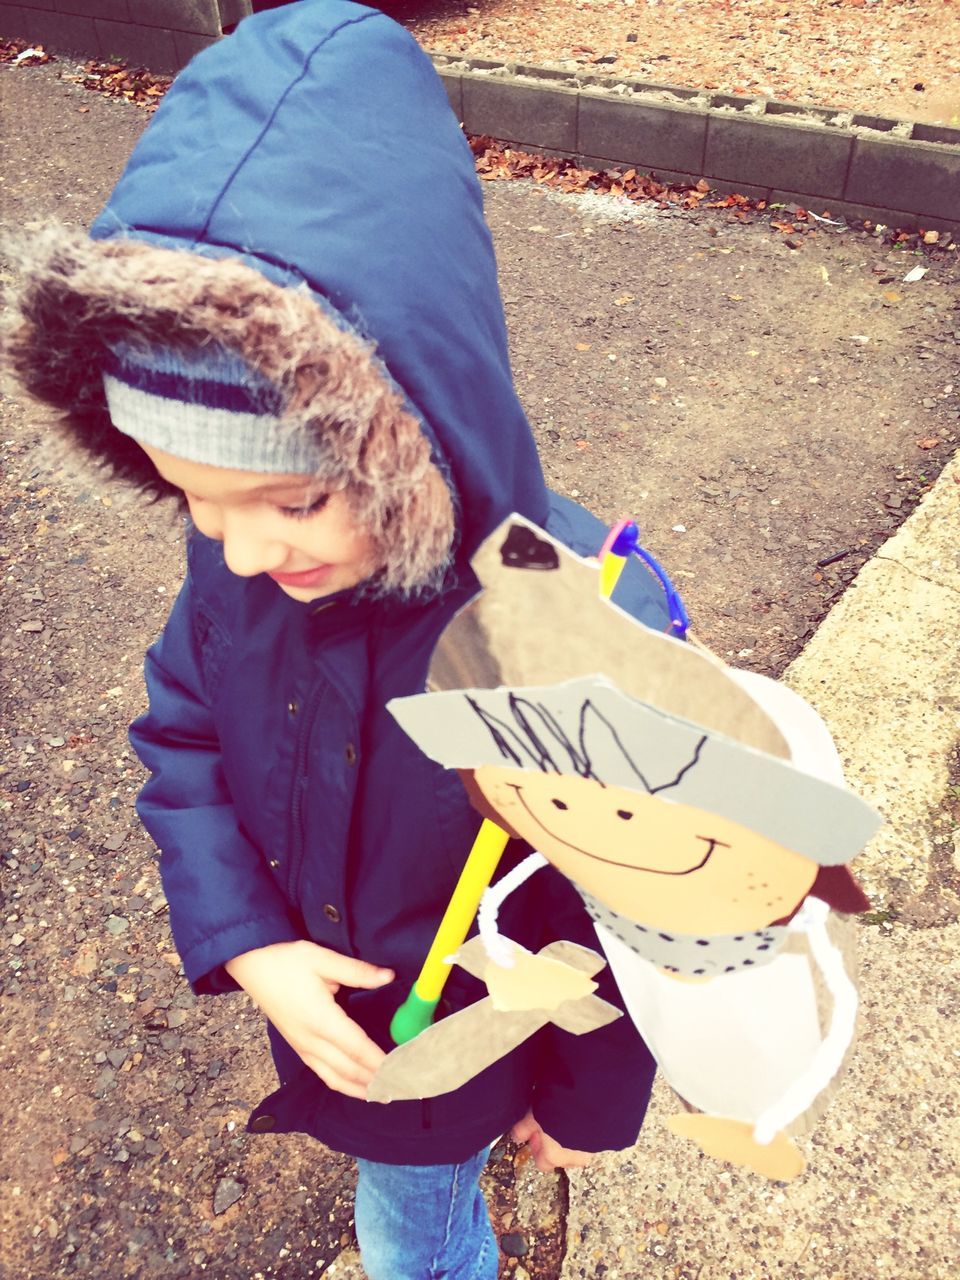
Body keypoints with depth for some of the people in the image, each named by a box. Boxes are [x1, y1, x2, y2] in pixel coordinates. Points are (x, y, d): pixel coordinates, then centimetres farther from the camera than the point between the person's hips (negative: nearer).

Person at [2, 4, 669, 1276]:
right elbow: (183, 736, -4)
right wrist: (243, 940, -16)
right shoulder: (240, 555, -24)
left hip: (476, 1026, -4)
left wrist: (591, 1101, -5)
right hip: (324, 990, 5)